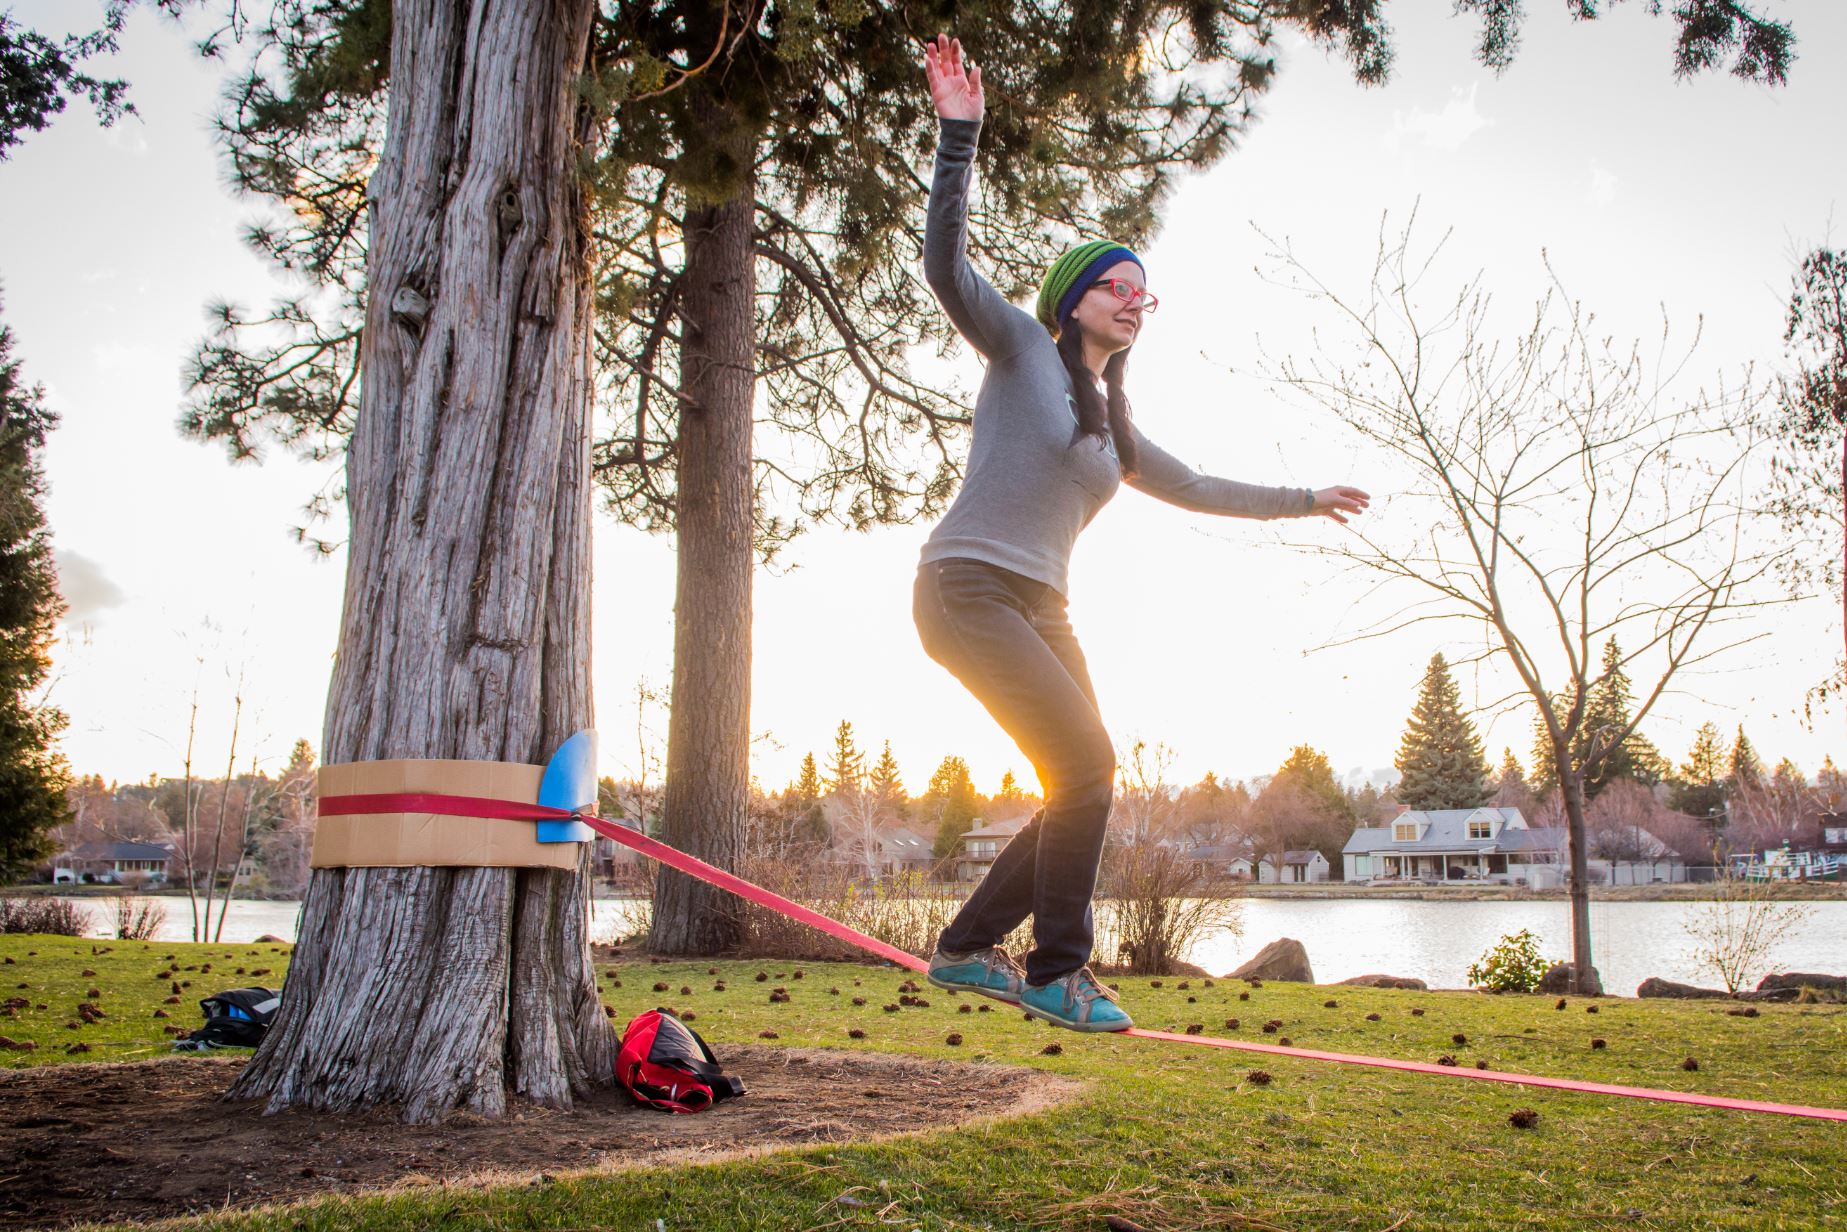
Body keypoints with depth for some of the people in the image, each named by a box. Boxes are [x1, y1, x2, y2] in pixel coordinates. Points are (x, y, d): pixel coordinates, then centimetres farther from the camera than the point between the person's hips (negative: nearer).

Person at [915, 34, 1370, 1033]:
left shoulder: (1113, 425, 21)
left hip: (1038, 609, 8)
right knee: (1086, 763, -17)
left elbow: (1193, 488, 33)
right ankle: (1056, 974, -5)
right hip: (967, 585, -8)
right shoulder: (1022, 347, 2)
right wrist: (959, 135, -22)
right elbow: (946, 265, -13)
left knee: (1079, 791, 3)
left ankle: (966, 947, 17)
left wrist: (1303, 501, 38)